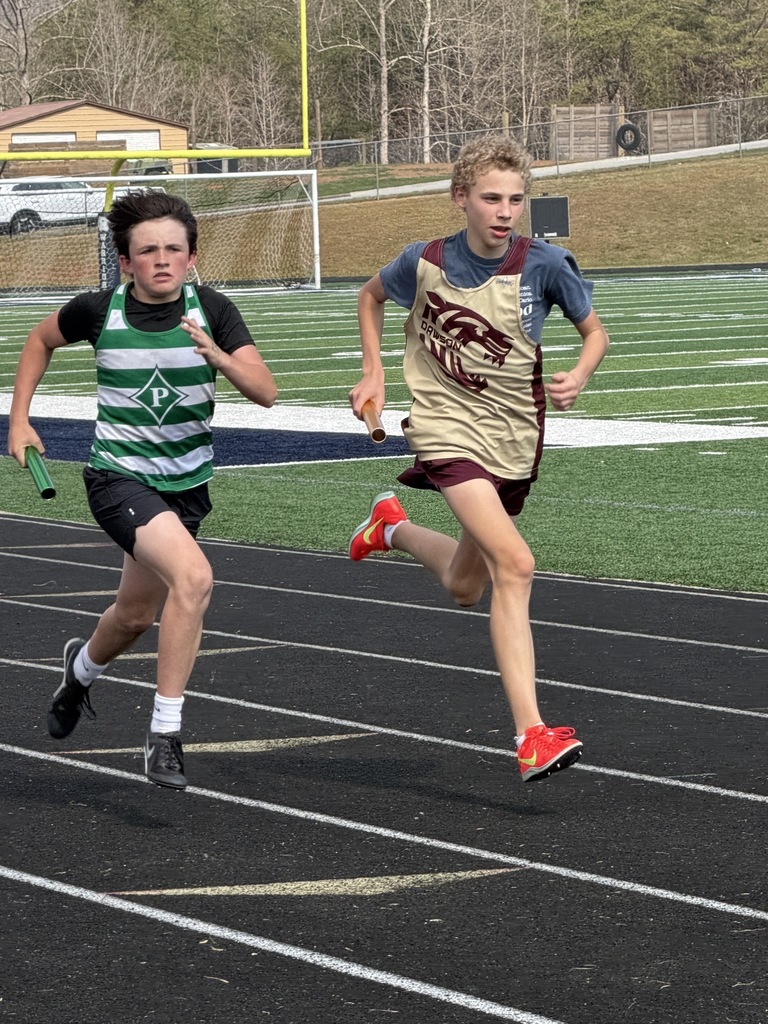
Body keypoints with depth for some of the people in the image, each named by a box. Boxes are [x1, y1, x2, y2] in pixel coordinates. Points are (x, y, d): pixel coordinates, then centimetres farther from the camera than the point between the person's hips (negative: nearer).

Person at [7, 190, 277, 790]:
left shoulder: (212, 311, -9)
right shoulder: (98, 311, -10)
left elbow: (266, 392, -16)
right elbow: (42, 340, 12)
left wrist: (219, 357, -34)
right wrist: (19, 419, 7)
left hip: (187, 484, 4)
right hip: (118, 476, -4)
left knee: (136, 617, 19)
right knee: (194, 577, -28)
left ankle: (83, 666, 56)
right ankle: (164, 733, -20)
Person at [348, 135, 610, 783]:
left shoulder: (545, 265, -10)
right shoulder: (426, 263, -9)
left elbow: (595, 330, 4)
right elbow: (371, 296, 13)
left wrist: (579, 376, -16)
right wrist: (373, 372, 5)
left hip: (515, 437, 4)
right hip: (448, 426, -3)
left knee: (464, 588, 18)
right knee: (515, 565, -25)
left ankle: (395, 528, 51)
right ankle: (531, 735, -27)